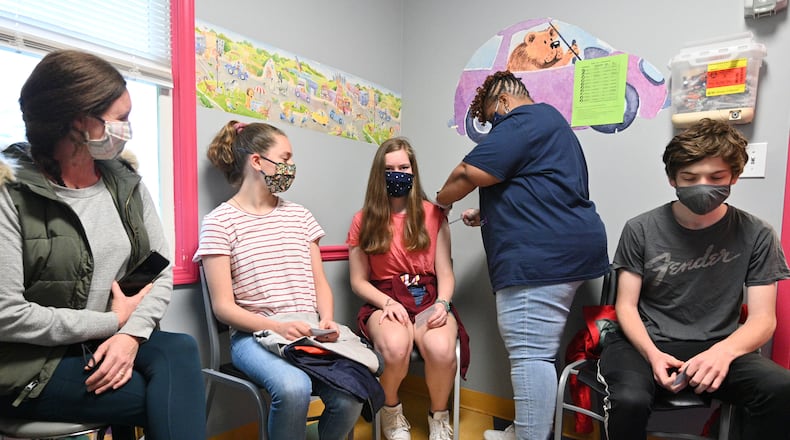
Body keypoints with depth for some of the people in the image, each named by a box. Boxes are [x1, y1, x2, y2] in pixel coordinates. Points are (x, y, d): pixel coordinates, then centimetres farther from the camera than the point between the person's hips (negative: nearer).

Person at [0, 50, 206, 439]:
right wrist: (114, 321, -12)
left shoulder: (127, 184, 3)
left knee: (180, 350, -25)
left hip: (108, 347, 5)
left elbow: (161, 271, 1)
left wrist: (132, 333, -15)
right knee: (179, 401, -21)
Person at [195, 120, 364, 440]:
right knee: (294, 388, -34)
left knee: (349, 396, -22)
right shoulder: (220, 222, -2)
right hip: (256, 335, -4)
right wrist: (277, 327, -20)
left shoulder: (300, 215, 13)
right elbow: (223, 306, -6)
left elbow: (320, 283, 12)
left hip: (309, 332, 4)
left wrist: (326, 321, -8)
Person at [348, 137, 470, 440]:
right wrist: (387, 303, -12)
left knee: (441, 348, -33)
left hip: (428, 298, 1)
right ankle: (391, 410, 1)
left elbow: (445, 272, 5)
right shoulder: (363, 220, 5)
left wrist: (442, 303, -14)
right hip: (384, 302, 0)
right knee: (395, 347, -35)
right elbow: (358, 281, 6)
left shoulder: (433, 214, 6)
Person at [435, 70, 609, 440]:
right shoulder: (548, 120, 27)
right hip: (568, 248, 11)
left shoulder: (521, 122, -7)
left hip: (540, 256, -11)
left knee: (530, 353, -6)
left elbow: (468, 174, -14)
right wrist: (488, 215, 23)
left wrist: (442, 199, 6)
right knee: (536, 350, 16)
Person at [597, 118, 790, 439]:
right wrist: (652, 354, -21)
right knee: (630, 400, -32)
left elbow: (763, 318, -2)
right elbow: (626, 306, -2)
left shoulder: (755, 235, 0)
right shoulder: (641, 230, -2)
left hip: (716, 348, 2)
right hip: (646, 342, -1)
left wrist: (724, 351, -24)